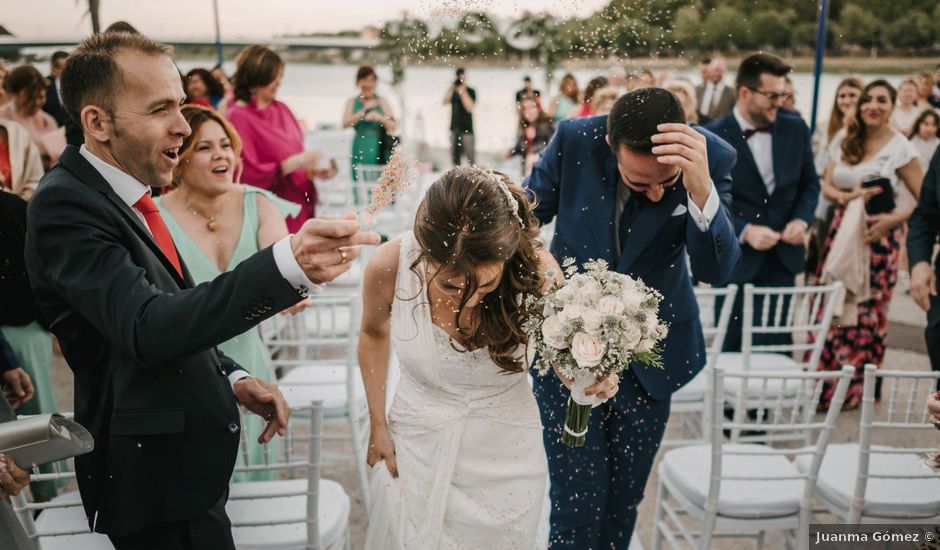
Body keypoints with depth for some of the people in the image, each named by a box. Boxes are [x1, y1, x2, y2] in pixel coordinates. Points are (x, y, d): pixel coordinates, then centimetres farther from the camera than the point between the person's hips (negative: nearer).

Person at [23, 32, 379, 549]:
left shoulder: (125, 195, 7)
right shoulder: (65, 204, -22)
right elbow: (146, 328, -37)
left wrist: (232, 379, 0)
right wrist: (289, 265, -50)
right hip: (155, 473, -8)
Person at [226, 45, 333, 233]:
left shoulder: (282, 110, 10)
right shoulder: (237, 118, -9)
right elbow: (247, 175, -15)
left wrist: (313, 170, -2)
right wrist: (296, 162, -17)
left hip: (299, 206, 6)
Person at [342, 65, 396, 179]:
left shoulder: (382, 102, 7)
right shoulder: (352, 103, 10)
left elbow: (392, 127, 0)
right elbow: (345, 123, -5)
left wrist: (380, 118, -19)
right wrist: (364, 110, -11)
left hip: (379, 151, -1)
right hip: (360, 151, 1)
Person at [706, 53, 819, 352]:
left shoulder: (795, 128, 2)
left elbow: (809, 183, 12)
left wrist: (801, 219, -7)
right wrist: (745, 231, -21)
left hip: (782, 257, 3)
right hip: (735, 259, -3)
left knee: (775, 346, 7)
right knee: (731, 346, 9)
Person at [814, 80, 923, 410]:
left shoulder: (901, 148, -6)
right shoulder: (844, 139, 6)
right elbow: (826, 187, 6)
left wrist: (895, 219, -19)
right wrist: (847, 197, -13)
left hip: (877, 236, -4)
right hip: (842, 231, 4)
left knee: (865, 313, 2)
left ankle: (854, 388, 17)